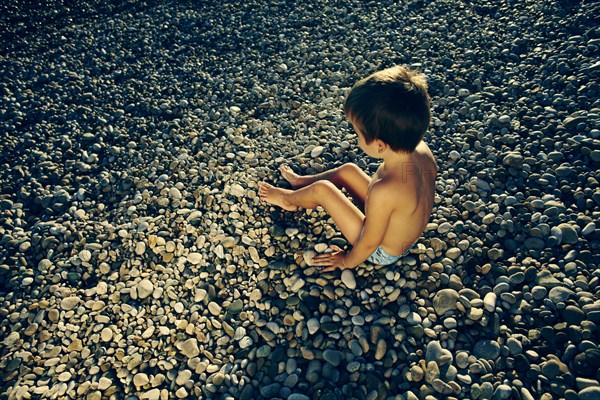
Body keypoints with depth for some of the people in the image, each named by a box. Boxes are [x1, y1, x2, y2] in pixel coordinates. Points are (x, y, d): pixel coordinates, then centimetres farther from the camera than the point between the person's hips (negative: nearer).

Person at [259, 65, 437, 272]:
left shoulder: (384, 191, -43)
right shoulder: (423, 150, -21)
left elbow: (369, 243, -27)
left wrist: (347, 261, -6)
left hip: (382, 253, -7)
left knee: (321, 189, -5)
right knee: (348, 170, 11)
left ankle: (288, 198, 27)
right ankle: (301, 182, 36)